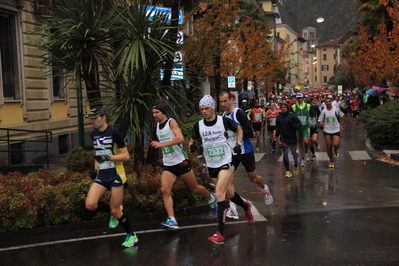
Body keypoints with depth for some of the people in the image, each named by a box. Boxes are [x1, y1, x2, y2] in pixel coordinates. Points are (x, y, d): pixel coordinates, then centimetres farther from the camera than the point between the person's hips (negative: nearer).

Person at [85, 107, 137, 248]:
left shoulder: (114, 132, -13)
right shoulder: (93, 134, 9)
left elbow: (126, 156, -13)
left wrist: (108, 157, -24)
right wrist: (95, 169, 12)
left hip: (116, 175, -6)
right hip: (101, 176, 6)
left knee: (115, 211, -4)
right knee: (90, 205, -11)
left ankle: (131, 236, 17)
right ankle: (114, 211, 16)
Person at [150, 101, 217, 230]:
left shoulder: (171, 122, -14)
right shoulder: (158, 125, 10)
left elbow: (180, 138, -32)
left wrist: (161, 144, -36)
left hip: (181, 161, -6)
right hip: (168, 165, 6)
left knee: (194, 188, 10)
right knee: (165, 190, -15)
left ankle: (212, 199, 40)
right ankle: (171, 220, -17)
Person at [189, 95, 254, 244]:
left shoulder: (224, 121, -9)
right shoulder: (198, 125, -3)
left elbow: (239, 130, 8)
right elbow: (193, 140, 12)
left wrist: (238, 144, -6)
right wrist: (192, 146, -11)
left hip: (226, 163, -4)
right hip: (211, 166, 4)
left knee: (219, 194, -19)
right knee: (228, 194, 17)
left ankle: (220, 233, -16)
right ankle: (246, 207, 50)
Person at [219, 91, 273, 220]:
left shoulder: (239, 113, -17)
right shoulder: (223, 116, 6)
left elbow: (249, 133, -21)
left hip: (245, 151, -5)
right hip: (231, 152, 5)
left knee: (253, 178, 12)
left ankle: (265, 189, 46)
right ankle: (232, 209, -10)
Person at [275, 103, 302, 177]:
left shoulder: (292, 115, -6)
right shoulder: (279, 117, 5)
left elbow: (299, 125, -4)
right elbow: (277, 127, 13)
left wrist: (293, 125, -22)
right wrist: (277, 133, -4)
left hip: (292, 138, -2)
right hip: (284, 138, 2)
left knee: (294, 153, 10)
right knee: (285, 154, -4)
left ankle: (296, 166, 39)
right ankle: (287, 171, 7)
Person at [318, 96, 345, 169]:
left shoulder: (336, 110, -7)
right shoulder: (323, 111, -4)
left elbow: (343, 116, 8)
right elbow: (320, 121, 1)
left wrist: (341, 126, 4)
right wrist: (321, 123, -23)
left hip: (336, 130, -1)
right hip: (327, 131, 2)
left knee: (336, 144, -19)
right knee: (328, 147, 4)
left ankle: (335, 150, 20)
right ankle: (331, 161, 22)